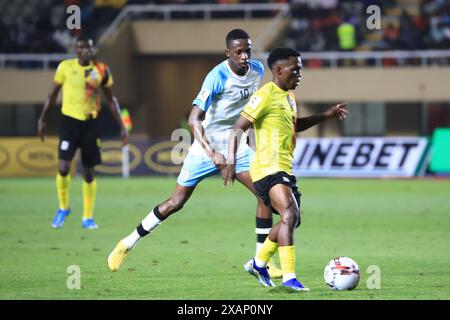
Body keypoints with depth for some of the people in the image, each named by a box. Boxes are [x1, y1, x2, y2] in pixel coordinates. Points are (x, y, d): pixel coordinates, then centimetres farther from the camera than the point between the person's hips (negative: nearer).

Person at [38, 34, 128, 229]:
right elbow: (53, 94, 7)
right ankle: (63, 207, 11)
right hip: (69, 120, -1)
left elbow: (111, 99, 8)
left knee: (88, 171, 4)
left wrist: (121, 126, 4)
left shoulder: (102, 70, 0)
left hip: (90, 123, 1)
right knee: (63, 167, -13)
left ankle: (88, 217, 15)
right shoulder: (65, 67, -3)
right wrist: (42, 119, 3)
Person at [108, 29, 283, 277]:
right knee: (176, 202, 1)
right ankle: (127, 244, 16)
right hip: (206, 147, -5)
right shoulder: (217, 77, -25)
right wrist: (213, 154, -42)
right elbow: (194, 119, -33)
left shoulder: (258, 70, -5)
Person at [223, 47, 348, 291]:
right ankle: (289, 278, -28)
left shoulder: (288, 96, 17)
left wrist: (326, 115, 28)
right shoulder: (266, 95, -12)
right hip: (268, 168, -10)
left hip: (284, 169, 10)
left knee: (292, 220, 18)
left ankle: (258, 263, 34)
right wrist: (231, 162, -25)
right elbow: (238, 128, -15)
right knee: (290, 215, -23)